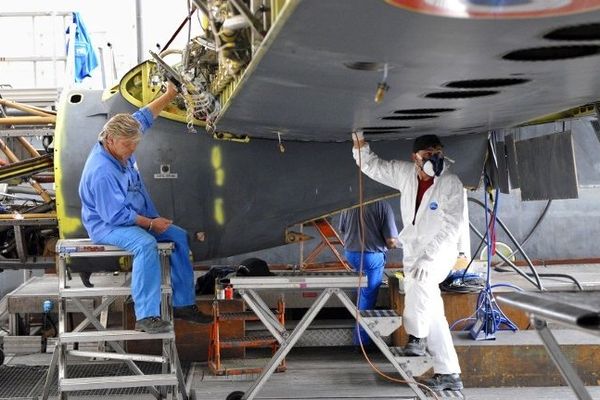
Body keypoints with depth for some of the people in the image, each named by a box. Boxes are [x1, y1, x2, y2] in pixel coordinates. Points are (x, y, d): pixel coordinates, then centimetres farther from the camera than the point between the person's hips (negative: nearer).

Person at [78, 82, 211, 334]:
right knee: (146, 244, -36)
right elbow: (115, 215, -27)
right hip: (106, 225, -10)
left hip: (134, 218, 10)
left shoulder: (121, 146, -4)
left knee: (179, 237, 5)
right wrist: (150, 223, -20)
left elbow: (144, 117, 12)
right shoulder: (101, 171, -29)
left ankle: (183, 304, 9)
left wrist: (169, 95, 13)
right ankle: (146, 317, -36)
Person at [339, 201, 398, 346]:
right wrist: (391, 245, 8)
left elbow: (342, 232, 11)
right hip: (372, 256, -5)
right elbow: (391, 240, -15)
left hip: (350, 254, 5)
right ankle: (362, 341, 12)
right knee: (368, 298, 5)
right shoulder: (382, 205, -15)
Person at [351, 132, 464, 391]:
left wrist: (428, 257, -31)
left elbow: (451, 226, -22)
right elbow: (372, 166, 9)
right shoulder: (404, 173, -3)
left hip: (440, 253, -4)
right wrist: (360, 144, -11)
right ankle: (449, 374, 8)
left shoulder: (451, 184, -17)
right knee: (432, 313, 3)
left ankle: (417, 335, -19)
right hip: (413, 252, 4)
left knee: (420, 279, -37)